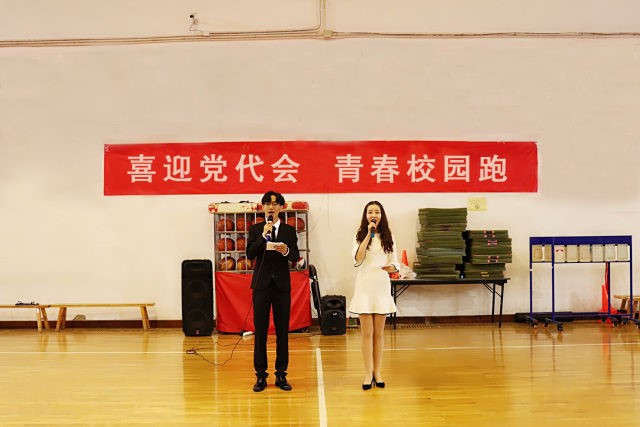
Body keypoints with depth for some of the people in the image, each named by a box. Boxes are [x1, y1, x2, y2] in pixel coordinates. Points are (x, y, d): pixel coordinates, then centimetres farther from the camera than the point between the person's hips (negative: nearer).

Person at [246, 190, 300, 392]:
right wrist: (263, 236, -18)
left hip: (282, 284, 1)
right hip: (262, 283, -1)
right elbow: (250, 254, -7)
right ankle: (261, 375, 8)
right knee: (260, 330, 1)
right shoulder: (256, 229, 5)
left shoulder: (289, 230, 6)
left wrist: (286, 251, -22)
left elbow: (296, 257, -1)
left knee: (282, 330, 4)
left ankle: (281, 374, 13)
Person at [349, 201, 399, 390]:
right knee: (367, 333, -2)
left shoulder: (388, 237, 8)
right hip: (365, 286, -2)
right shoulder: (360, 236, 3)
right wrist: (368, 234, -13)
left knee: (378, 333, 7)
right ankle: (368, 374, 4)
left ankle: (377, 373, 14)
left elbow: (395, 263, 10)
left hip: (382, 286, 2)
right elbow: (357, 259, -13)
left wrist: (391, 267, -14)